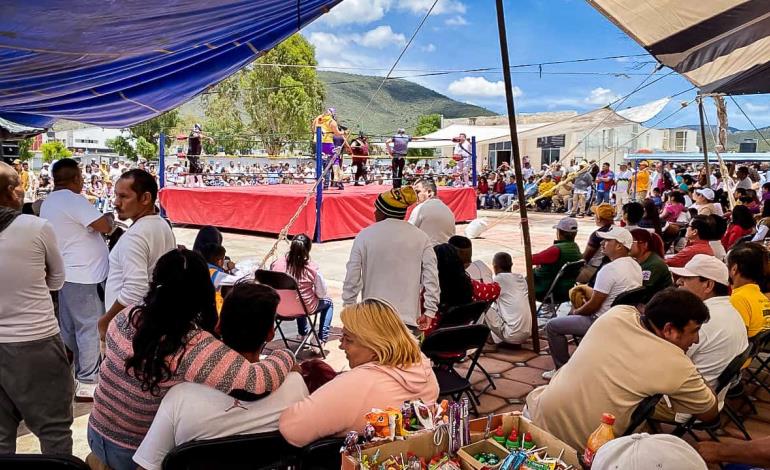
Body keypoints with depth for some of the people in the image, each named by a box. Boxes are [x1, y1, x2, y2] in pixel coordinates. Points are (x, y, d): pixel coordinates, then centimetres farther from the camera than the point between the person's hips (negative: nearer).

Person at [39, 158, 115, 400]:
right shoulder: (73, 200, -18)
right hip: (84, 275, -10)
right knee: (91, 329, -3)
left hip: (66, 273, 10)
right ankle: (87, 383, 2)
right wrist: (109, 217, 0)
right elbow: (104, 226, -21)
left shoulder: (48, 203, 12)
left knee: (69, 329, 17)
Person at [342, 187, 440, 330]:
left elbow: (352, 278, -1)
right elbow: (431, 278, -3)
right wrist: (429, 311, 2)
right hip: (409, 318, 0)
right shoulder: (421, 237, 0)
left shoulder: (364, 236, -2)